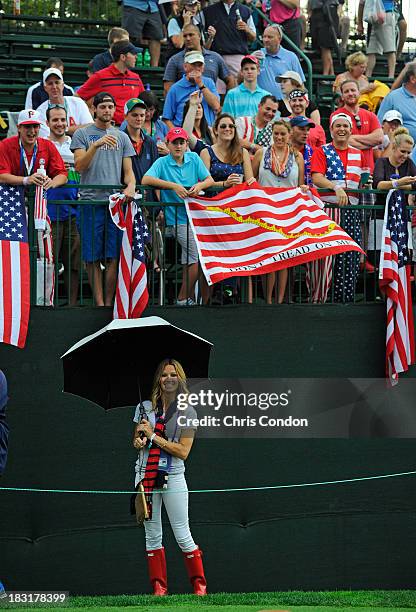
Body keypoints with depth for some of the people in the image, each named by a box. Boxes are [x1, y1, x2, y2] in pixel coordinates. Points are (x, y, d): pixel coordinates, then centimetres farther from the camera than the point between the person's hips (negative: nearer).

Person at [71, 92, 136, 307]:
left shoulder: (122, 137, 15)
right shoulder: (82, 134, 5)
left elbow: (128, 170, 14)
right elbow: (79, 166, -6)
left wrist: (130, 186, -8)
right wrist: (96, 145, -19)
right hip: (91, 201, -2)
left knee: (113, 257, -1)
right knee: (92, 257, -3)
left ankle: (109, 303, 6)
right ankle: (99, 303, 1)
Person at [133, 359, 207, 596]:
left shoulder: (188, 413, 0)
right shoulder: (145, 407, 9)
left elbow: (183, 451, -7)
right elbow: (136, 441, 15)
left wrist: (154, 436, -12)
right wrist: (139, 440, -9)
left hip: (173, 476, -3)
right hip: (146, 475, 3)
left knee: (183, 536, -4)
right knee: (153, 536, 5)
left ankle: (200, 585, 5)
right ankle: (159, 587, 11)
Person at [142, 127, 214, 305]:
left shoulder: (193, 158, 8)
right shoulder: (162, 162, -4)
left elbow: (210, 180, 5)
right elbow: (146, 180, -19)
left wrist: (200, 185, -19)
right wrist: (174, 186, -26)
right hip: (178, 219, -5)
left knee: (190, 260, 9)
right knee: (198, 257, -11)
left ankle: (189, 297, 20)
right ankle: (183, 298, 0)